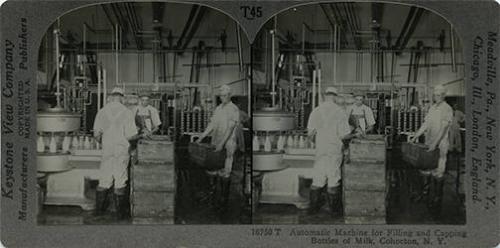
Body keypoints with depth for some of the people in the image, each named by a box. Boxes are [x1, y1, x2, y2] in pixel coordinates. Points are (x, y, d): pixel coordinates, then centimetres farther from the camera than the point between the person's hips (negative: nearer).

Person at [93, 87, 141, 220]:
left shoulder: (102, 111, 0)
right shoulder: (126, 112, -9)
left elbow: (96, 133, 1)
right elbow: (131, 135, -12)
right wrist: (136, 135, 11)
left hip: (107, 150, 3)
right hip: (121, 151, -3)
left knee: (104, 181, 13)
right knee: (120, 182, 3)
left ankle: (99, 209, 22)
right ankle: (120, 213, 9)